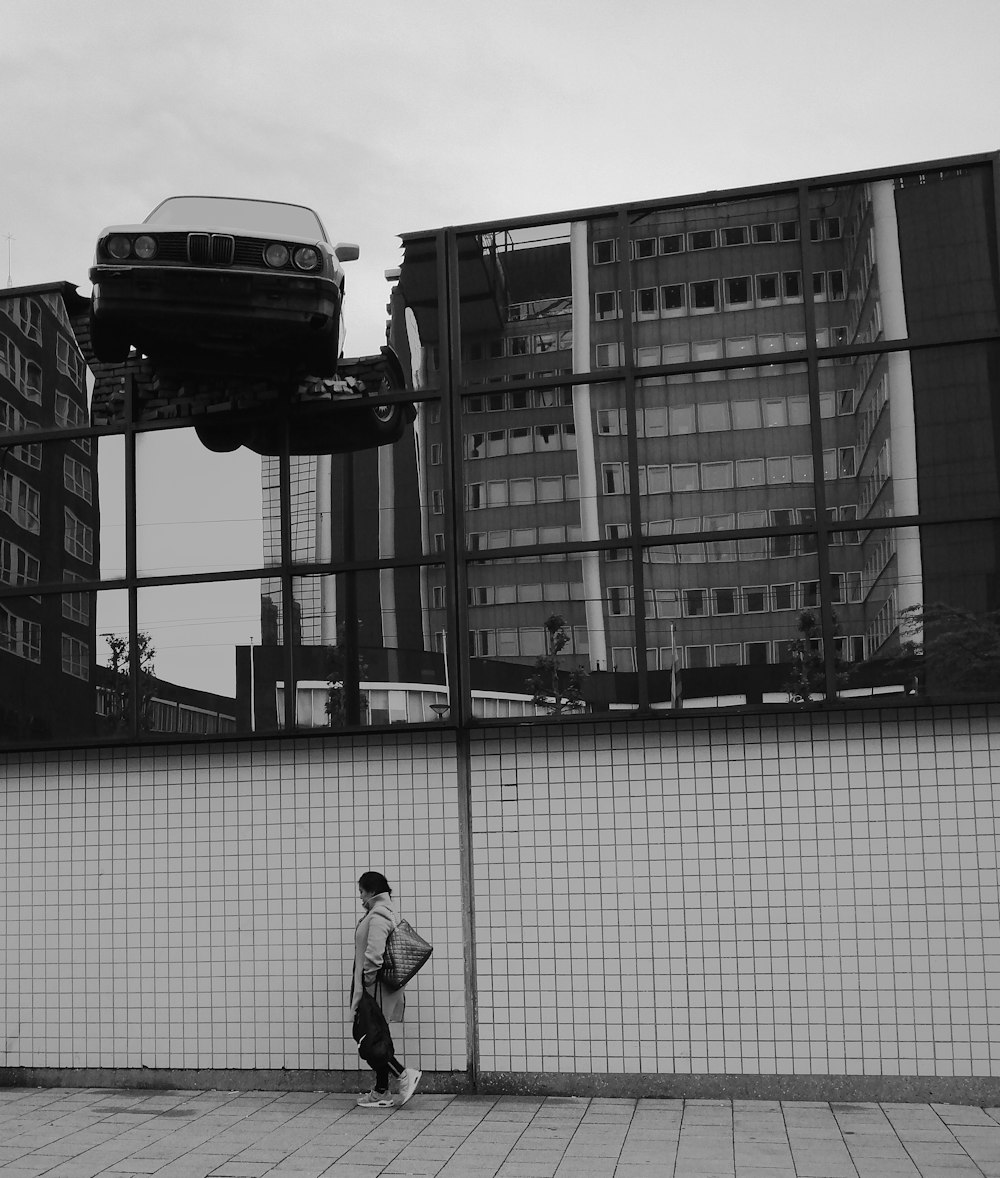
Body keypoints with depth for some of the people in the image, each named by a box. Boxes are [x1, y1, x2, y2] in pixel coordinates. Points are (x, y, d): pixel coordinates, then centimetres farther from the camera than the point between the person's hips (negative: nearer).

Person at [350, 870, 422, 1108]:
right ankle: (380, 1093, 18)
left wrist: (368, 978, -16)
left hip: (376, 988, -10)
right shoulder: (385, 912, 16)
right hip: (381, 987, 10)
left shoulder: (378, 916, -16)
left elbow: (374, 952, -27)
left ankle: (404, 1074, -6)